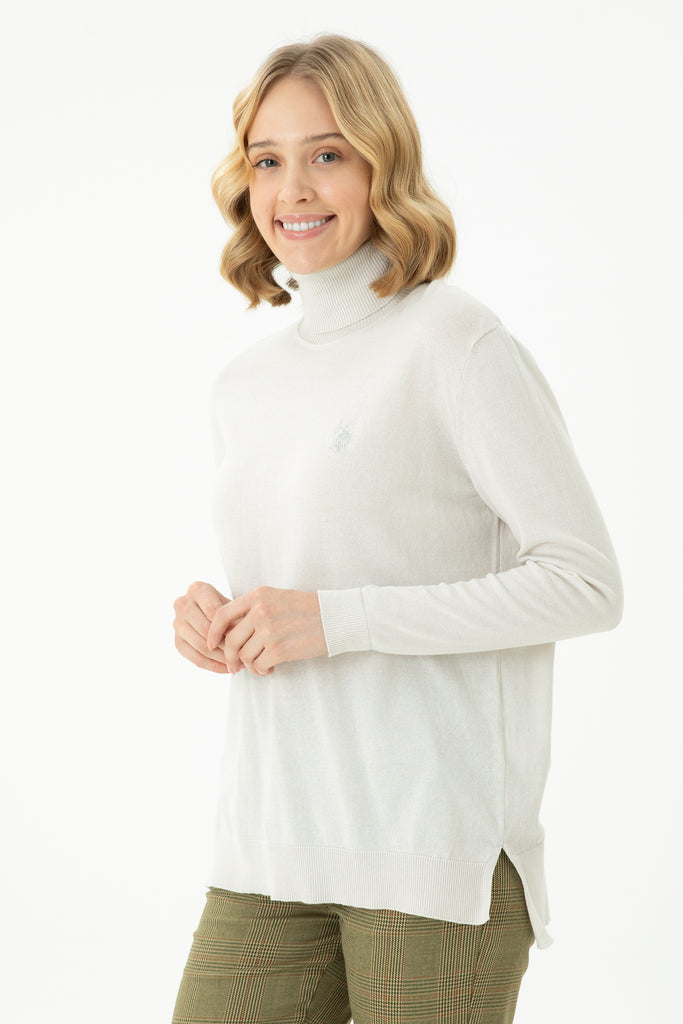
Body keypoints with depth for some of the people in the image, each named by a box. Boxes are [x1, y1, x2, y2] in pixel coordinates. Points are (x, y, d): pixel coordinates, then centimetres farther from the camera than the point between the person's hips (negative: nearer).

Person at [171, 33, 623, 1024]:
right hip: (271, 849, 6)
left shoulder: (456, 342, -7)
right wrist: (213, 623, 2)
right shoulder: (245, 384, 15)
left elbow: (587, 583, -11)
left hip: (438, 851, -6)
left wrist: (338, 619, -15)